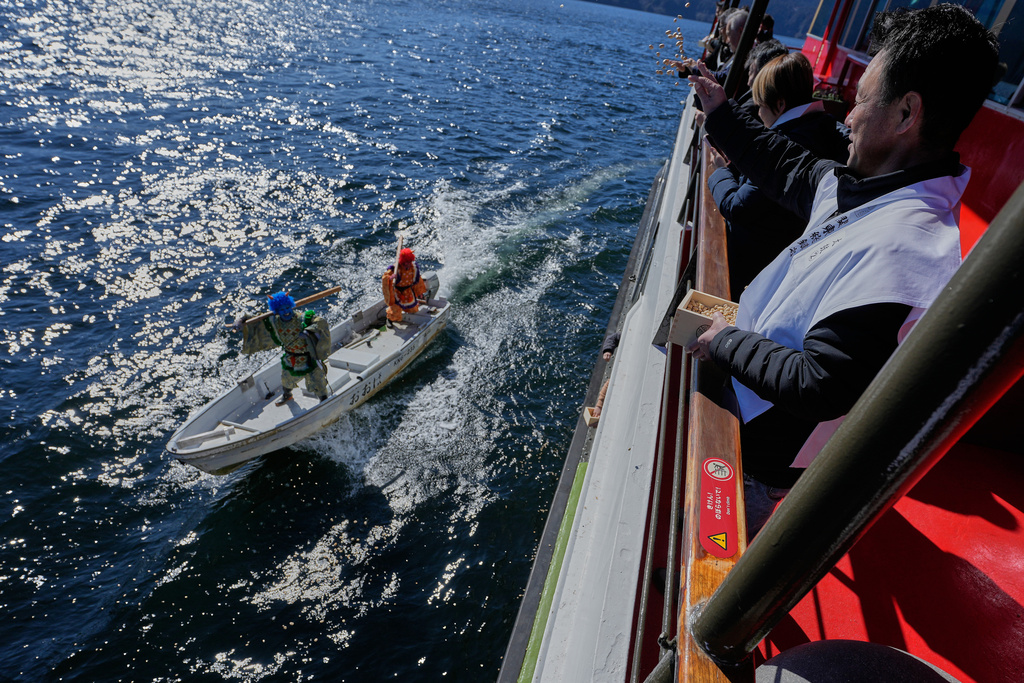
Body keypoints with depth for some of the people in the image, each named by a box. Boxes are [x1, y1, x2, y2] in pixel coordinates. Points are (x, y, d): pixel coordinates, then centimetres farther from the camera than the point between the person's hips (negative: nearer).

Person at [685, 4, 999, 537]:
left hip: (762, 452, -8)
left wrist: (725, 341, -20)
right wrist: (721, 113, 22)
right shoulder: (874, 188, -2)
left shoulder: (904, 248, -32)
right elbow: (788, 168, 16)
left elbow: (818, 388, -33)